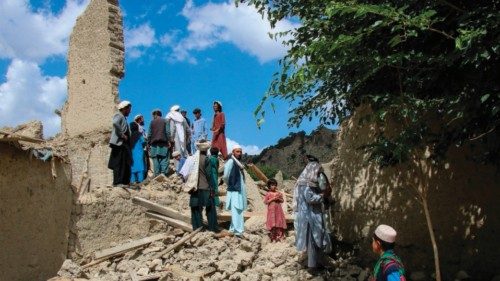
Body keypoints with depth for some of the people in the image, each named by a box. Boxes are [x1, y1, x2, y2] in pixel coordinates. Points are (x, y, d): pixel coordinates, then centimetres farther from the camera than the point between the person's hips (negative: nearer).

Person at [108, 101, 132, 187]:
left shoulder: (123, 117, 22)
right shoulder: (119, 116, -8)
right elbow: (115, 123, -29)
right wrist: (121, 135, -24)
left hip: (124, 144, 10)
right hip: (119, 143, -10)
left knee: (126, 164, 10)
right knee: (119, 164, -10)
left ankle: (125, 182, 15)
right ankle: (117, 182, -9)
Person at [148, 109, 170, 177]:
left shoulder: (152, 122, 8)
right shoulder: (165, 121, 5)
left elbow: (149, 133, 6)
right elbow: (167, 132, -3)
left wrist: (149, 143, 12)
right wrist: (169, 141, -2)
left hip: (154, 143, 1)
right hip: (163, 143, -1)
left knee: (156, 159, 3)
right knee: (164, 159, 0)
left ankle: (157, 175, 1)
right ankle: (163, 173, -8)